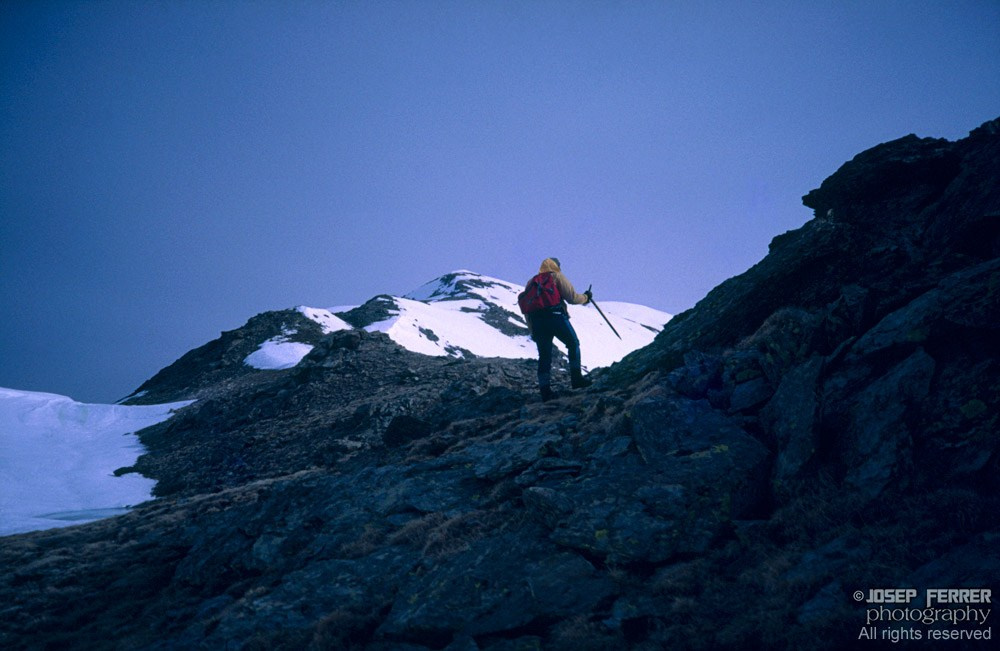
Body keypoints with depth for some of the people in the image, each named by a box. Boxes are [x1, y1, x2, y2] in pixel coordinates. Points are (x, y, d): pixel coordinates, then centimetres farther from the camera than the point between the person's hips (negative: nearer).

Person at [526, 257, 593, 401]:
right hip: (556, 317, -4)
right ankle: (576, 378, 7)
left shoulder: (531, 282, 25)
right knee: (573, 345, 14)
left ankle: (545, 390, 2)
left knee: (544, 356, 7)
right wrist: (585, 297, 20)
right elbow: (572, 297, 0)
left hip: (536, 321, 4)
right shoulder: (557, 276, 10)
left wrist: (533, 331, 22)